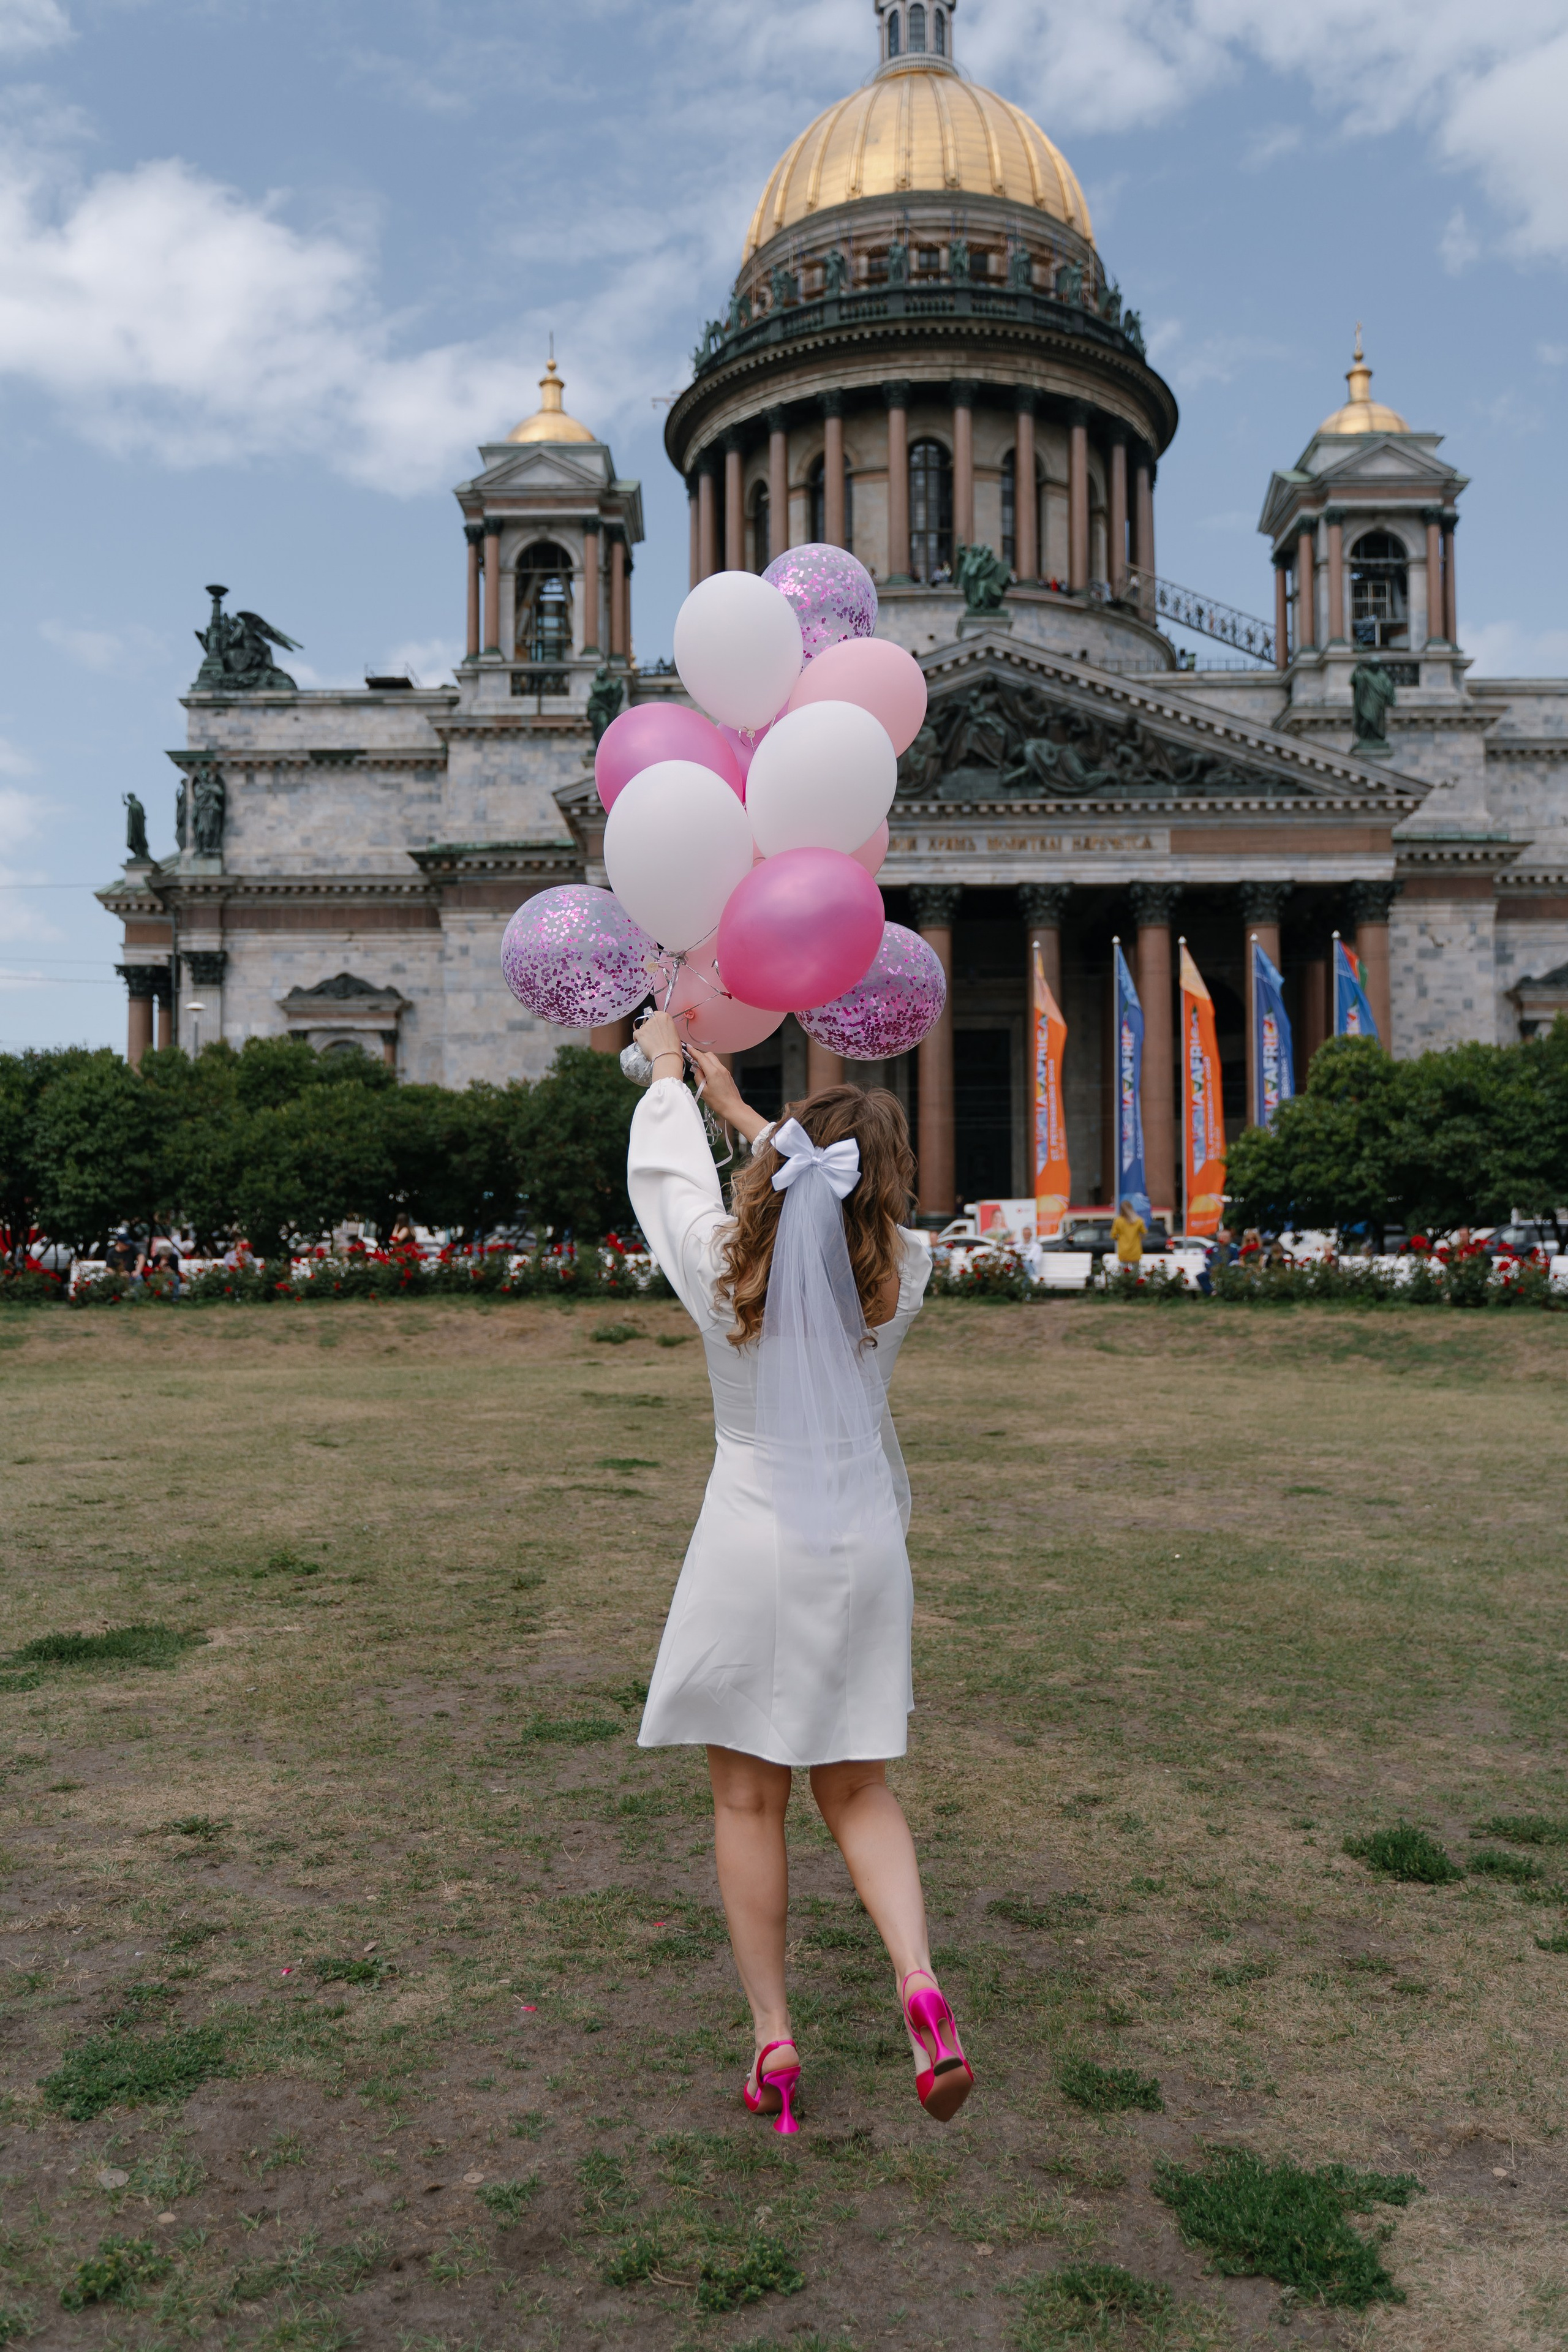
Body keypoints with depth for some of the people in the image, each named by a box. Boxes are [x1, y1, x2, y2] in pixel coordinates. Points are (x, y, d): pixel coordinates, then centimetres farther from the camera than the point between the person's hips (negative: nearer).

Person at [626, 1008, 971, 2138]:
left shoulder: (725, 1262, -11)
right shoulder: (900, 1273, -6)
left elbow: (664, 1173, 7)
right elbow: (844, 1205, 14)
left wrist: (668, 1073, 24)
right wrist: (739, 1108, 22)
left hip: (751, 1546, -2)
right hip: (862, 1548, 2)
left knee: (749, 1800, 11)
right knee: (859, 1791, 16)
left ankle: (773, 2037, 17)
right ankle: (919, 1979, -3)